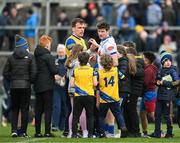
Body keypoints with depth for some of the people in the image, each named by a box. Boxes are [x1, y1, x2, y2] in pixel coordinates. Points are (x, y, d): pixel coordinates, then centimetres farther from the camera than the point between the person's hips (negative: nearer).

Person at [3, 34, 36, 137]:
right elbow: (33, 72, -9)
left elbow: (5, 72, 3)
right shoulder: (30, 57, -4)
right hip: (26, 85, -2)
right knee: (25, 109, 3)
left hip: (13, 86, 2)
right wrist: (31, 81, 7)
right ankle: (24, 132, 0)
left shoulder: (11, 57, 4)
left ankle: (14, 130, 1)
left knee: (14, 109, 10)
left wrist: (11, 80, 12)